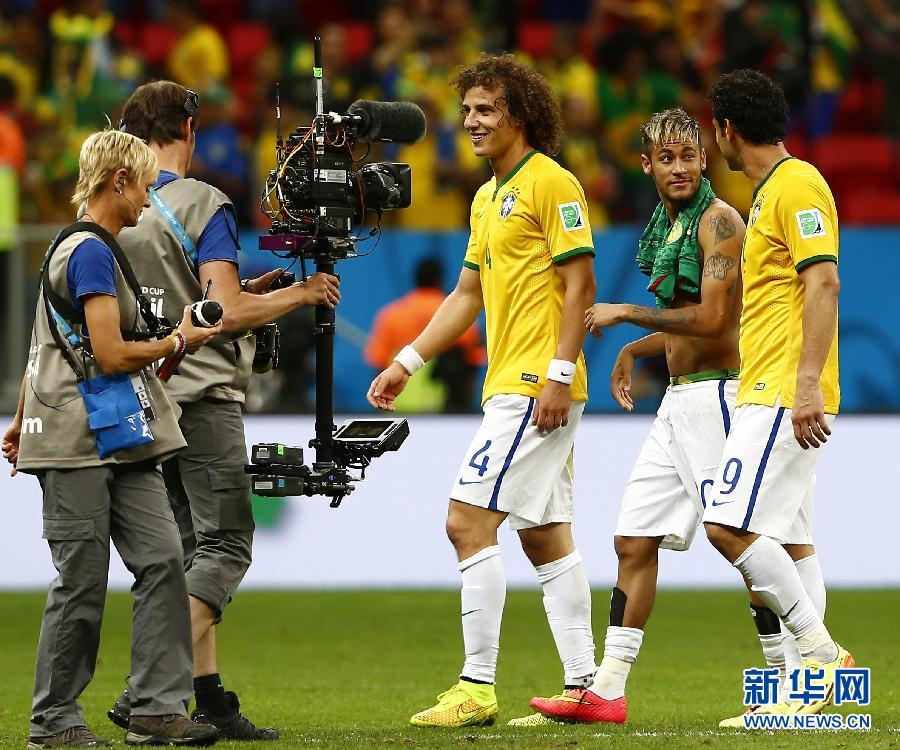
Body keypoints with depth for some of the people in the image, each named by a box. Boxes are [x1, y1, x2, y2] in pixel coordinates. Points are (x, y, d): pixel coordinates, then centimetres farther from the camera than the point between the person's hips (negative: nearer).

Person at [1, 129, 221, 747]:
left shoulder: (79, 248, 18)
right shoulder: (91, 253, -13)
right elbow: (112, 354, -18)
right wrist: (179, 342, -3)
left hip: (121, 444, 9)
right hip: (80, 446, -9)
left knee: (161, 558, -2)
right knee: (82, 581, -4)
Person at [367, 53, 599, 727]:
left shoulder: (551, 183, -9)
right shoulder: (487, 198, 19)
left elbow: (580, 283, -14)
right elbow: (467, 295, 25)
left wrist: (558, 373, -20)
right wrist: (407, 363, 20)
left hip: (536, 386, -10)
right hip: (510, 387, 10)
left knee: (468, 519, -14)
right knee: (545, 537, 9)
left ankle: (478, 688, -14)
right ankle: (584, 687, 11)